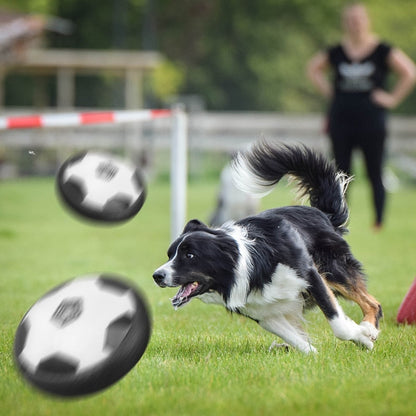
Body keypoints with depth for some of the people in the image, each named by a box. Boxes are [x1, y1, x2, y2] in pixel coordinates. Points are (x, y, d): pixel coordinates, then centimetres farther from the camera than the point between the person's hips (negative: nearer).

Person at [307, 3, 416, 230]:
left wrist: (392, 98, -5)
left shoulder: (382, 51, -3)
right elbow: (313, 68, 21)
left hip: (371, 122, -3)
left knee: (375, 175, 0)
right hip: (340, 121, 3)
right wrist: (328, 91, 10)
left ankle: (379, 221, 5)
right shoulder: (336, 52, 5)